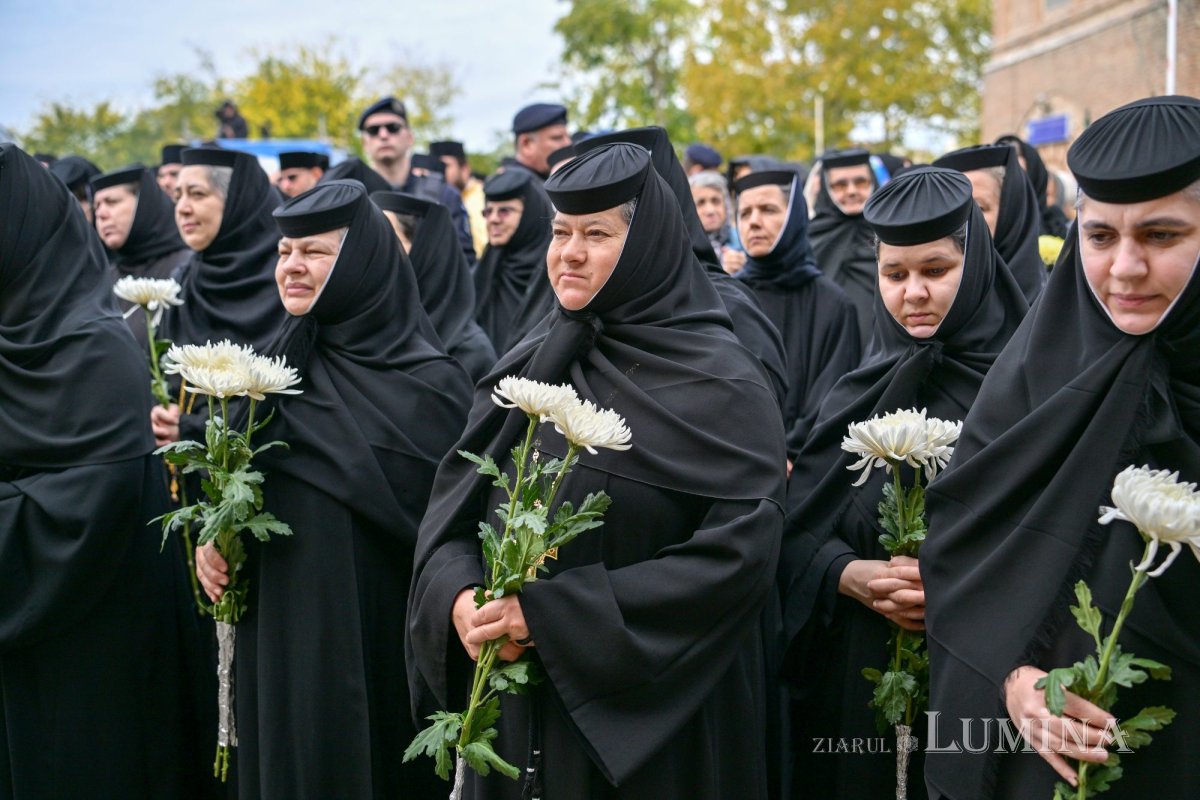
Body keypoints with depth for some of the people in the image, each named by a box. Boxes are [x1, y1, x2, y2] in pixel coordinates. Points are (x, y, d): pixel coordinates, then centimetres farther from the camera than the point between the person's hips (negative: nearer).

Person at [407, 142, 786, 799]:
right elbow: (451, 512, 7)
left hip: (650, 719, -5)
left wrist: (555, 613, -22)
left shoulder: (719, 384, -10)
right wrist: (459, 598, -16)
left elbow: (740, 553, -20)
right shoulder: (529, 364, 8)